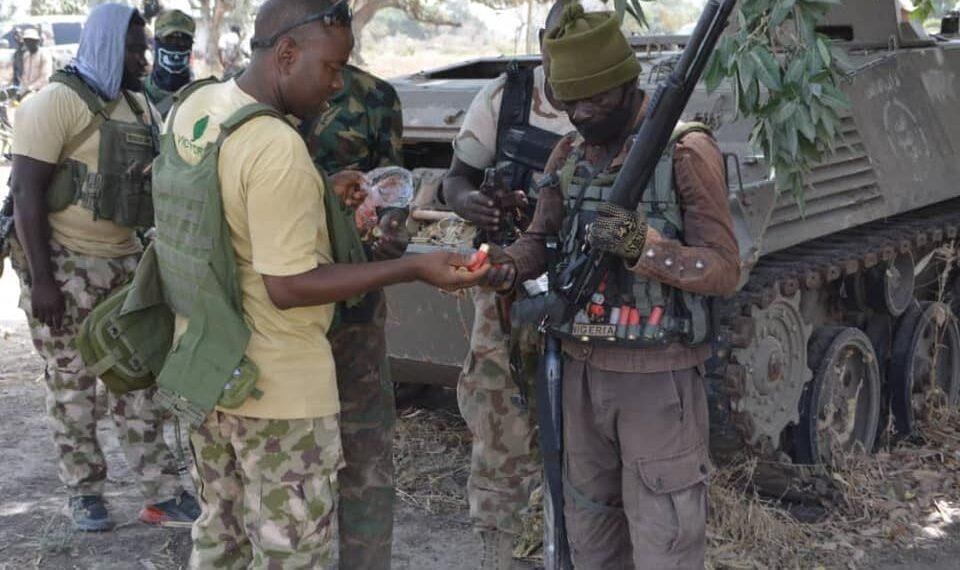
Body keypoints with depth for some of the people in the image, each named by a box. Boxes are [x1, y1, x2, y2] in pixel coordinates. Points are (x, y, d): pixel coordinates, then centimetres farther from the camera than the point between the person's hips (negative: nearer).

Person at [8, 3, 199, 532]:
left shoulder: (139, 106, 11)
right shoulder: (56, 102, -11)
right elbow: (27, 193, -15)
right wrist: (41, 280, -19)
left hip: (124, 260, 7)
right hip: (64, 263, -6)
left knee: (136, 379, 6)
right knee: (72, 384, 5)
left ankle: (163, 494, 10)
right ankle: (84, 492, 18)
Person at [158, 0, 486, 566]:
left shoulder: (191, 107, 2)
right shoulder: (276, 145, -24)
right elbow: (288, 286, -23)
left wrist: (318, 198, 7)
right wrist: (415, 268, -19)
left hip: (205, 369, 9)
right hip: (276, 390, -9)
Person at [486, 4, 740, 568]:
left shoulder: (685, 150, -12)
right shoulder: (568, 155, 8)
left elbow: (725, 270, -14)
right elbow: (541, 240, 12)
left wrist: (643, 245, -29)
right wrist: (505, 268, -10)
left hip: (657, 377, -6)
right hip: (582, 370, 7)